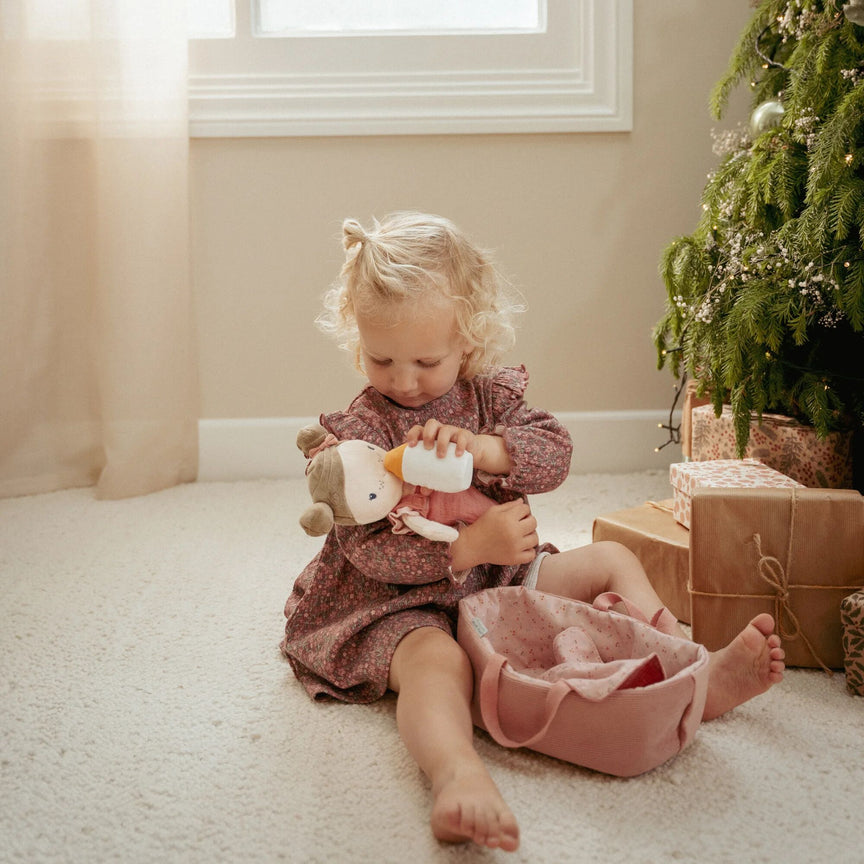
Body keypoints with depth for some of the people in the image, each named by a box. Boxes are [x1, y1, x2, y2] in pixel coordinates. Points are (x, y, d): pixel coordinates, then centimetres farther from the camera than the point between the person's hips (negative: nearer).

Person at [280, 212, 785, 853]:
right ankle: (458, 775, -68)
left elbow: (554, 453, -10)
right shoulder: (357, 431, -14)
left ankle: (692, 676, 4)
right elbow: (369, 547, -21)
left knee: (611, 560, 5)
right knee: (435, 660, -40)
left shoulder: (493, 392, 3)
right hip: (403, 602, -7)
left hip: (497, 579, 7)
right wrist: (472, 545, -34)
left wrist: (482, 447, -30)